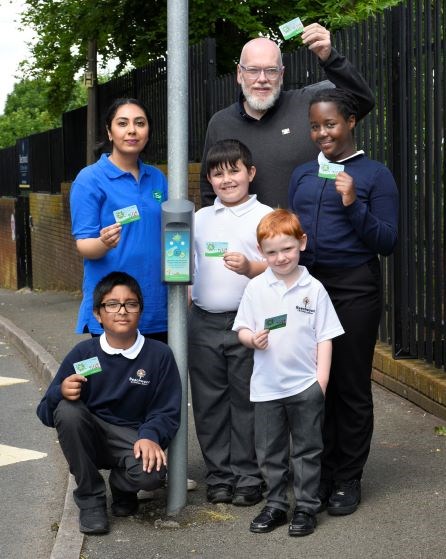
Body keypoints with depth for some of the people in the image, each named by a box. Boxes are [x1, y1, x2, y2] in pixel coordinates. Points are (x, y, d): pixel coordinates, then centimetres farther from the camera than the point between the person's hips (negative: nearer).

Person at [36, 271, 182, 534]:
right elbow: (46, 413, -5)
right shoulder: (83, 353, -6)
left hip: (134, 440, -1)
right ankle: (91, 498, -11)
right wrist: (61, 393, -28)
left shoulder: (159, 354, -7)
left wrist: (150, 437, -28)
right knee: (68, 410, -31)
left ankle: (122, 485, 8)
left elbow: (167, 412, -6)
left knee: (152, 473, -34)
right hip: (90, 438, 1)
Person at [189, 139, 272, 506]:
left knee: (246, 401, 1)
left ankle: (247, 477, 10)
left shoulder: (265, 216, -1)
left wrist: (250, 267, -24)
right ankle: (219, 476, 17)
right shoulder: (201, 219, 14)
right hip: (204, 321, 5)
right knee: (209, 401, 7)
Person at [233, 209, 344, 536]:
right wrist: (253, 338, -17)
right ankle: (276, 506, 26)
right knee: (270, 452, 12)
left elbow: (325, 337, -1)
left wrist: (322, 379, -7)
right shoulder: (256, 288, 1)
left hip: (305, 386, -2)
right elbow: (242, 329, 6)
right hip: (266, 387, 2)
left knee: (307, 451, 7)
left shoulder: (314, 289, -3)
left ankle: (307, 508, 18)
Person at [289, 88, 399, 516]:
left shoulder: (375, 175, -2)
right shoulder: (302, 174, 11)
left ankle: (348, 480, 15)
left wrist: (353, 206, -19)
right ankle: (320, 472, 20)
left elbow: (387, 242, -6)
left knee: (351, 386, 3)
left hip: (354, 291, -4)